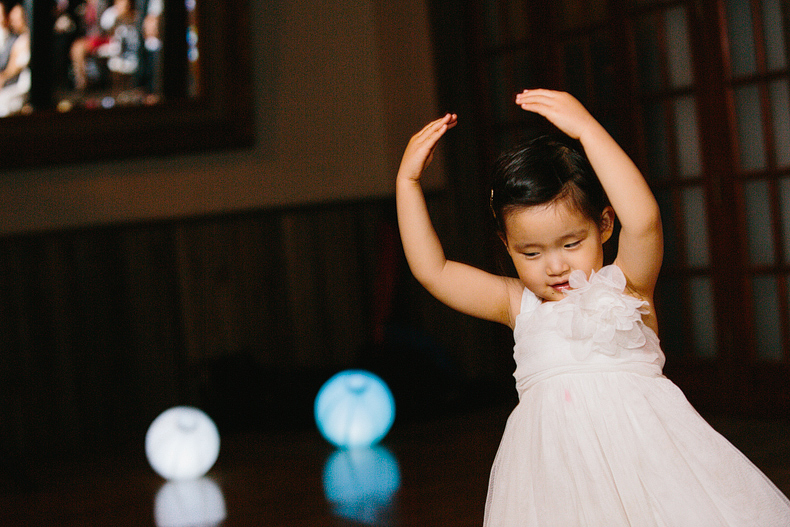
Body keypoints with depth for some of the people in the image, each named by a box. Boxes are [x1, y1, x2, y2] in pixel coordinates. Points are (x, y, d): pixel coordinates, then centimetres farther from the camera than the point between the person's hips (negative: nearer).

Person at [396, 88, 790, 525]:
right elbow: (431, 269, 10)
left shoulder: (624, 288, -1)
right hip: (553, 462, 3)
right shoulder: (518, 305, 10)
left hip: (640, 447, -3)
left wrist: (586, 129, -22)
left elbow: (643, 219, -20)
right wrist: (408, 180, 7)